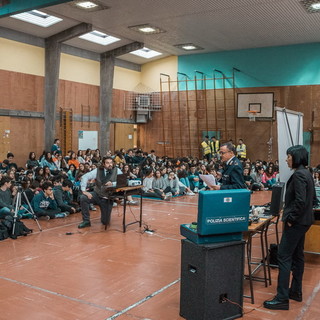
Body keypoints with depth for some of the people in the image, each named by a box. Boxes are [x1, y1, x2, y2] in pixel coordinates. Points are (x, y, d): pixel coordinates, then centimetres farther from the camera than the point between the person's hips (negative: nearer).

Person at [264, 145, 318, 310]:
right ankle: (296, 291, 29)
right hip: (304, 220, 11)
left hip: (296, 222, -10)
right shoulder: (307, 173, 12)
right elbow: (313, 199, 17)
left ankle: (282, 298, -1)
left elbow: (300, 201, -26)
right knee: (297, 256, 17)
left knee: (284, 256, -6)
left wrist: (290, 218, -16)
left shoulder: (299, 175, -19)